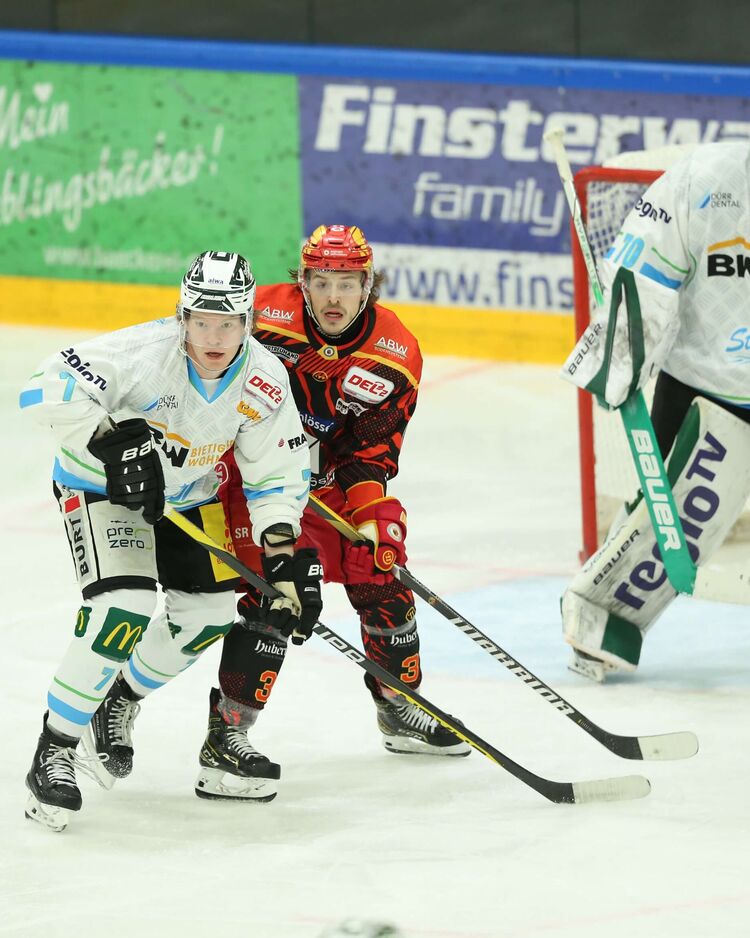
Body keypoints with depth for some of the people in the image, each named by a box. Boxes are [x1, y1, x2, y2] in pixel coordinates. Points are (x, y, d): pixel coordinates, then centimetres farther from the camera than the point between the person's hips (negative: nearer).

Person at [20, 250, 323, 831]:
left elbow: (276, 476, -7)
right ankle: (54, 751, -11)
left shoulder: (265, 383, -16)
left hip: (187, 494, 6)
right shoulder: (145, 352, -33)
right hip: (102, 486, -6)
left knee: (208, 616, 9)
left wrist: (284, 551, -19)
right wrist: (113, 440, -45)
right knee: (123, 613, -23)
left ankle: (119, 702, 35)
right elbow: (45, 391, -39)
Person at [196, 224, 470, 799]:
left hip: (335, 482, 4)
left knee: (383, 575, 3)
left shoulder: (395, 356, -11)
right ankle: (229, 730, -13)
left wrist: (372, 513, -22)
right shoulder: (263, 316, -20)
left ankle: (400, 708, 26)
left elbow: (373, 451, -9)